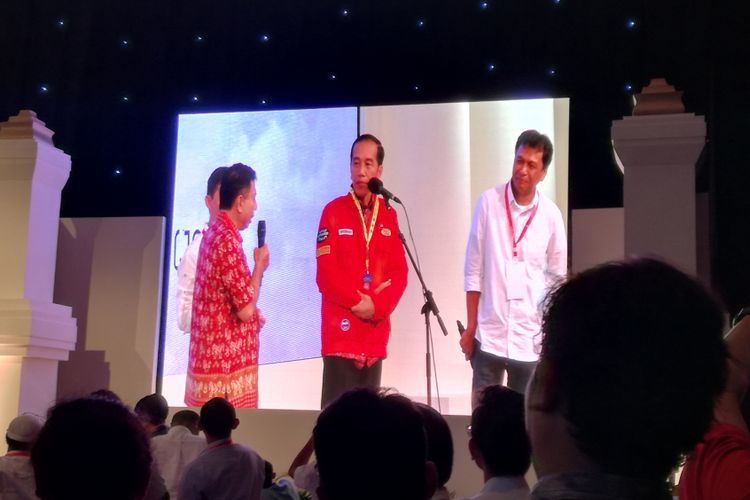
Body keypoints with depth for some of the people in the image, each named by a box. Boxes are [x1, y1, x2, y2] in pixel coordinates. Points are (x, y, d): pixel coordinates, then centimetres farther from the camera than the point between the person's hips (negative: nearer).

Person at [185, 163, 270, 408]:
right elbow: (246, 310, -18)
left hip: (210, 358, 9)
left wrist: (253, 314, 13)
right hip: (226, 364, -9)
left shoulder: (213, 233, 11)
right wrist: (260, 266, -8)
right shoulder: (228, 242, -18)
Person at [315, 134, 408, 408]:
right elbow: (326, 272, -8)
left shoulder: (389, 216, 10)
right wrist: (358, 302, -13)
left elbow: (399, 272, 4)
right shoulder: (333, 211, -2)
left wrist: (377, 306, -10)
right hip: (340, 332, -4)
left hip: (376, 333, 4)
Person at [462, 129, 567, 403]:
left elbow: (557, 277, 7)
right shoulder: (489, 201, -3)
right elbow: (473, 270, 1)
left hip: (530, 338, 1)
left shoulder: (551, 215, -1)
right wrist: (470, 327, 2)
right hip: (488, 334, -1)